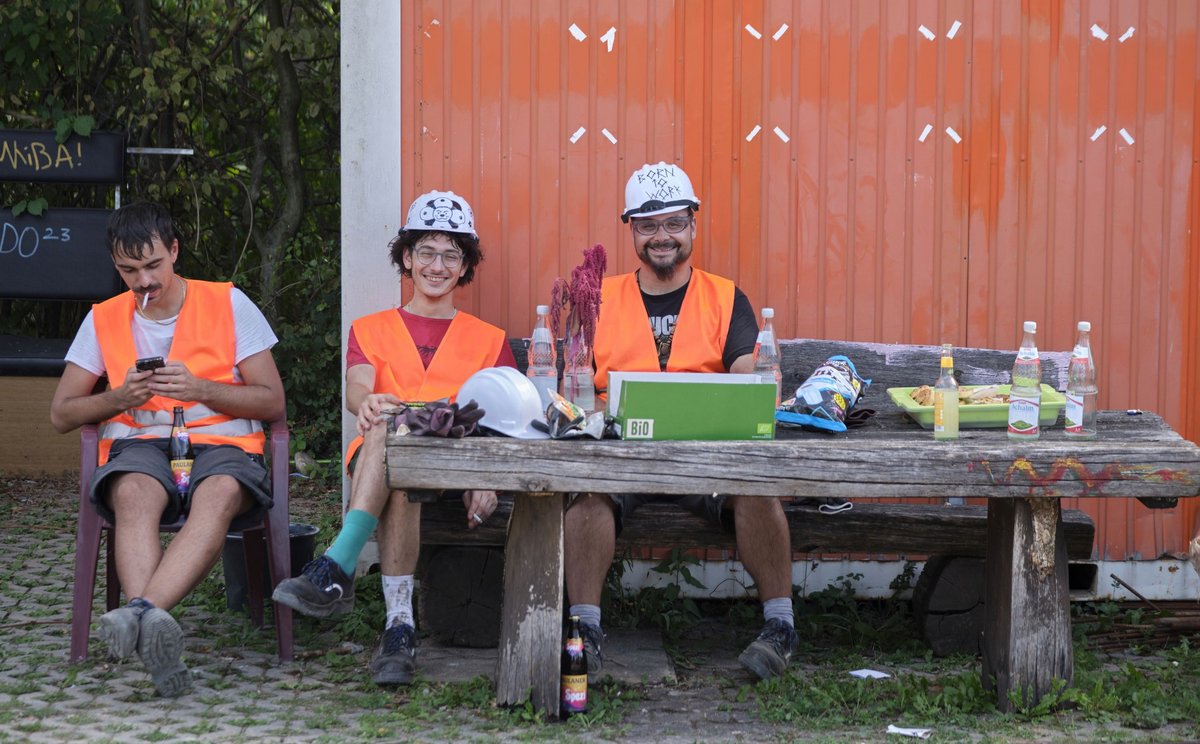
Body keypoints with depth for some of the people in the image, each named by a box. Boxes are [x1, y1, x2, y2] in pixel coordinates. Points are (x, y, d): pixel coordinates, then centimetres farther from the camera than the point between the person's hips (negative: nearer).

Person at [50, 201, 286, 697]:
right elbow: (61, 414, 14)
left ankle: (141, 612, -58)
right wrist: (119, 398, -6)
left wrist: (200, 389, -12)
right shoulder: (104, 319, 13)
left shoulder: (229, 304, 7)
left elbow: (272, 402, 4)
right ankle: (156, 635, -56)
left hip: (221, 441, -1)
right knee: (134, 494, -37)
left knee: (219, 494, -39)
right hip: (138, 443, 1)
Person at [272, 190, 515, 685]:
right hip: (376, 458, 1)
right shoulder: (372, 330, 23)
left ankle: (336, 571, -47)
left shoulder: (488, 341, 23)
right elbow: (356, 391, 0)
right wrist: (369, 402, -27)